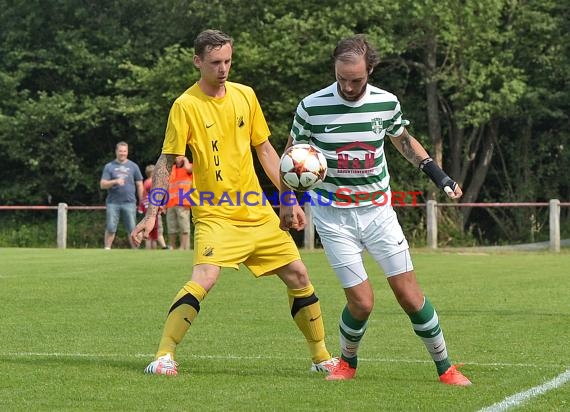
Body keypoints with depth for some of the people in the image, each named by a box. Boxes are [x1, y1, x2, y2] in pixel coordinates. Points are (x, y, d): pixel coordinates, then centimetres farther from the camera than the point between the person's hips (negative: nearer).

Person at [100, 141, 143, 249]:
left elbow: (139, 185, 13)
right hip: (113, 203, 0)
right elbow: (102, 185, 0)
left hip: (129, 202, 0)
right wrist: (115, 181, -17)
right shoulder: (109, 167, 8)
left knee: (132, 229, -2)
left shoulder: (133, 166, 11)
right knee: (110, 228, -2)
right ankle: (107, 249, 4)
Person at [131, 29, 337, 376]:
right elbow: (166, 162, -6)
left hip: (258, 213, 6)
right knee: (204, 279, -27)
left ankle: (321, 357, 22)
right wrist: (151, 215, -10)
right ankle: (164, 357, -21)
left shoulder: (245, 96, 6)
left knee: (298, 276, 8)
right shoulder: (186, 106, -8)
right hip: (215, 214, -5)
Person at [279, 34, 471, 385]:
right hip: (334, 216, -2)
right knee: (361, 303, -8)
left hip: (378, 210, 2)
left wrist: (439, 175, 7)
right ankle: (348, 363, 21)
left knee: (410, 295, -3)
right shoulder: (312, 107, -11)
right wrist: (287, 202, -7)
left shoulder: (387, 103, -4)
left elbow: (404, 141, 17)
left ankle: (445, 367, 12)